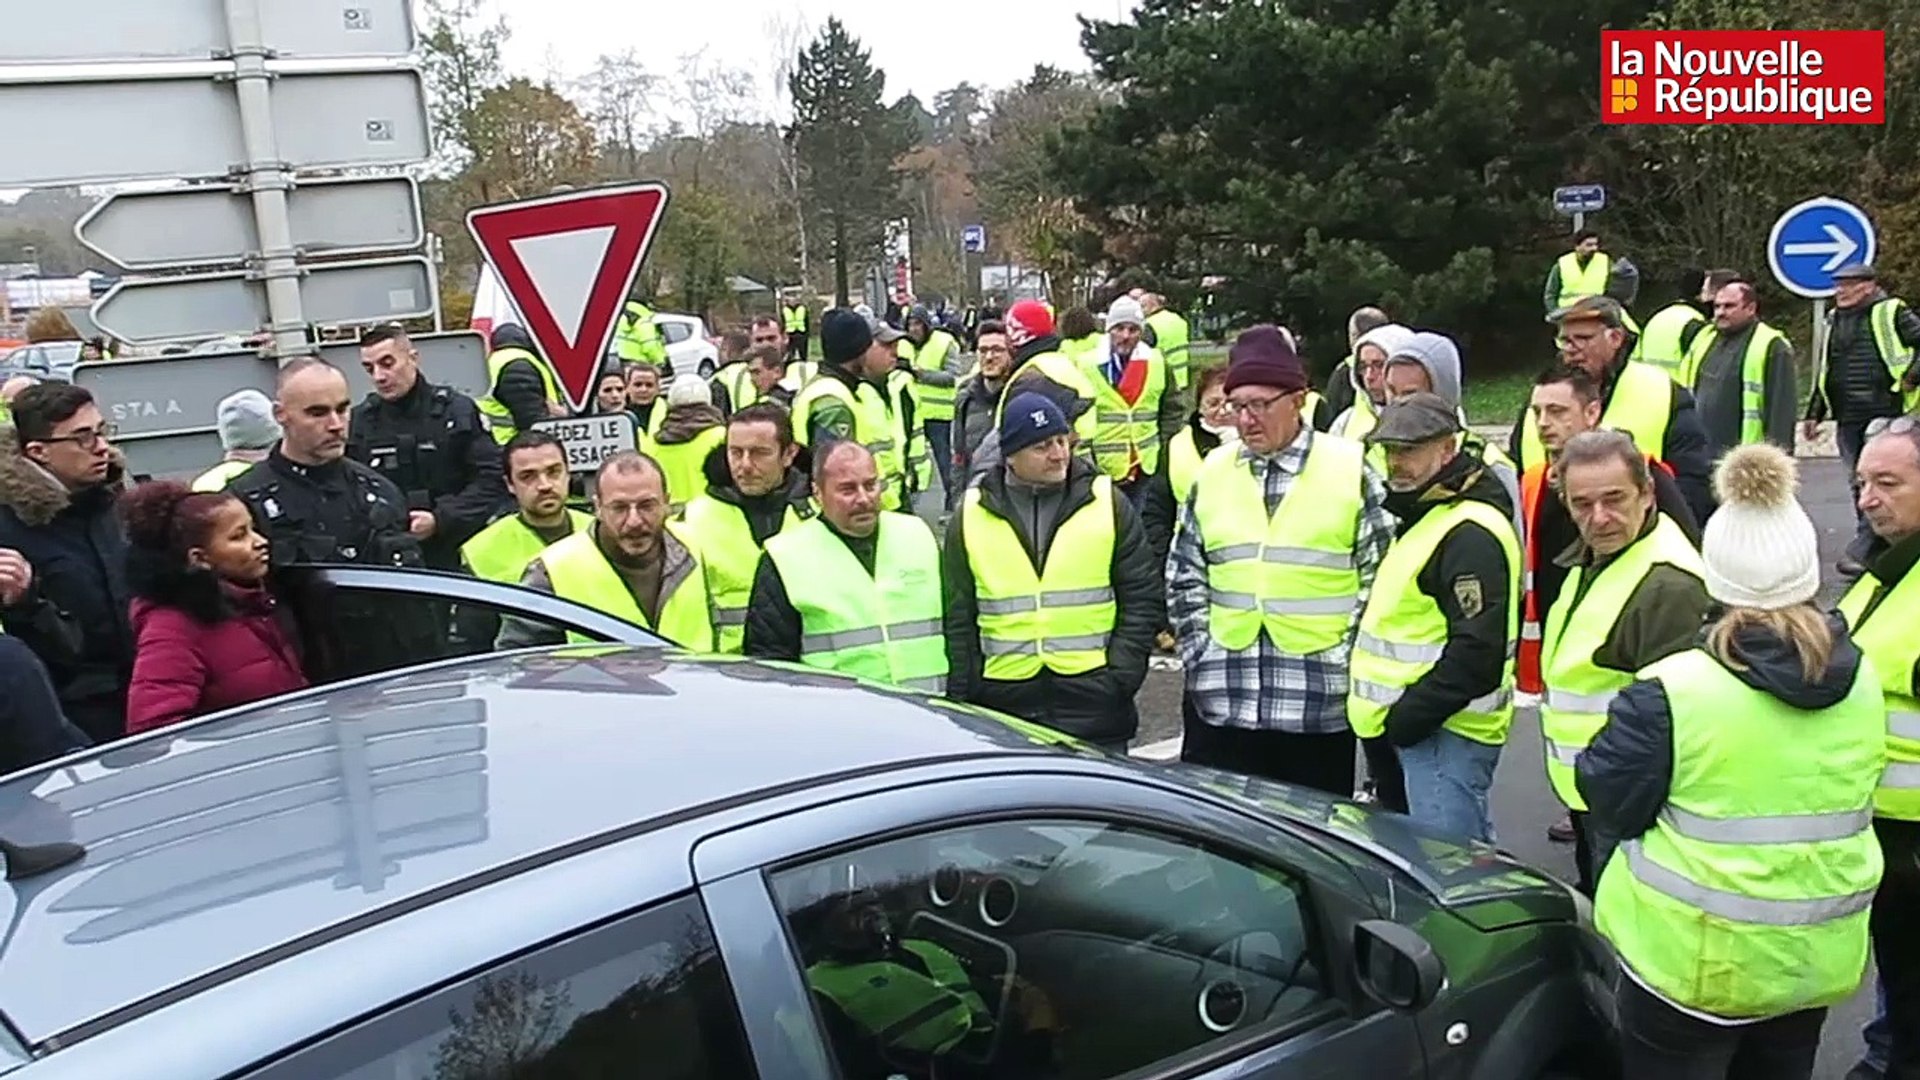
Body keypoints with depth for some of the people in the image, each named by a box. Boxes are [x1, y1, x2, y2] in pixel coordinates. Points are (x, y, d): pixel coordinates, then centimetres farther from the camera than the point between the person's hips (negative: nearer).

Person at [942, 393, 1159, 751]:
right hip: (1004, 699, 1)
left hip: (1093, 697, -1)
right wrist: (965, 694, 2)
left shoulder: (1107, 503, 3)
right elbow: (958, 617, 8)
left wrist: (1121, 677, -5)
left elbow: (1143, 597, 3)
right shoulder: (972, 515, 4)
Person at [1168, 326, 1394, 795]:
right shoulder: (1212, 472, 7)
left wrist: (1346, 662, -7)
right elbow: (1184, 578, 11)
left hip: (1319, 703, -3)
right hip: (1221, 700, 3)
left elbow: (1379, 578, -2)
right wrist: (1203, 655, 1)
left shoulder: (1349, 470, -2)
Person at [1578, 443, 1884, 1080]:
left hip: (1693, 961, -5)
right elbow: (1842, 801, 10)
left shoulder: (1672, 691, -22)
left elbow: (1611, 808, -13)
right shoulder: (1861, 682, -4)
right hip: (1817, 957, 5)